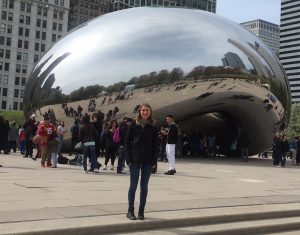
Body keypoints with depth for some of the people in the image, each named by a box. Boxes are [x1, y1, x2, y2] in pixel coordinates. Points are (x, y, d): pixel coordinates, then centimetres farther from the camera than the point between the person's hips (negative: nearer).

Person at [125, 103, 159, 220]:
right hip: (135, 160, -1)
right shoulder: (133, 126, 1)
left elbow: (156, 145, 4)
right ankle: (130, 211, 12)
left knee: (144, 186, 6)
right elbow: (127, 142, 0)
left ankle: (141, 211, 15)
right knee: (133, 185, 2)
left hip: (148, 161, 1)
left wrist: (154, 161, -4)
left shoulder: (153, 128, 4)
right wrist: (128, 159, -7)